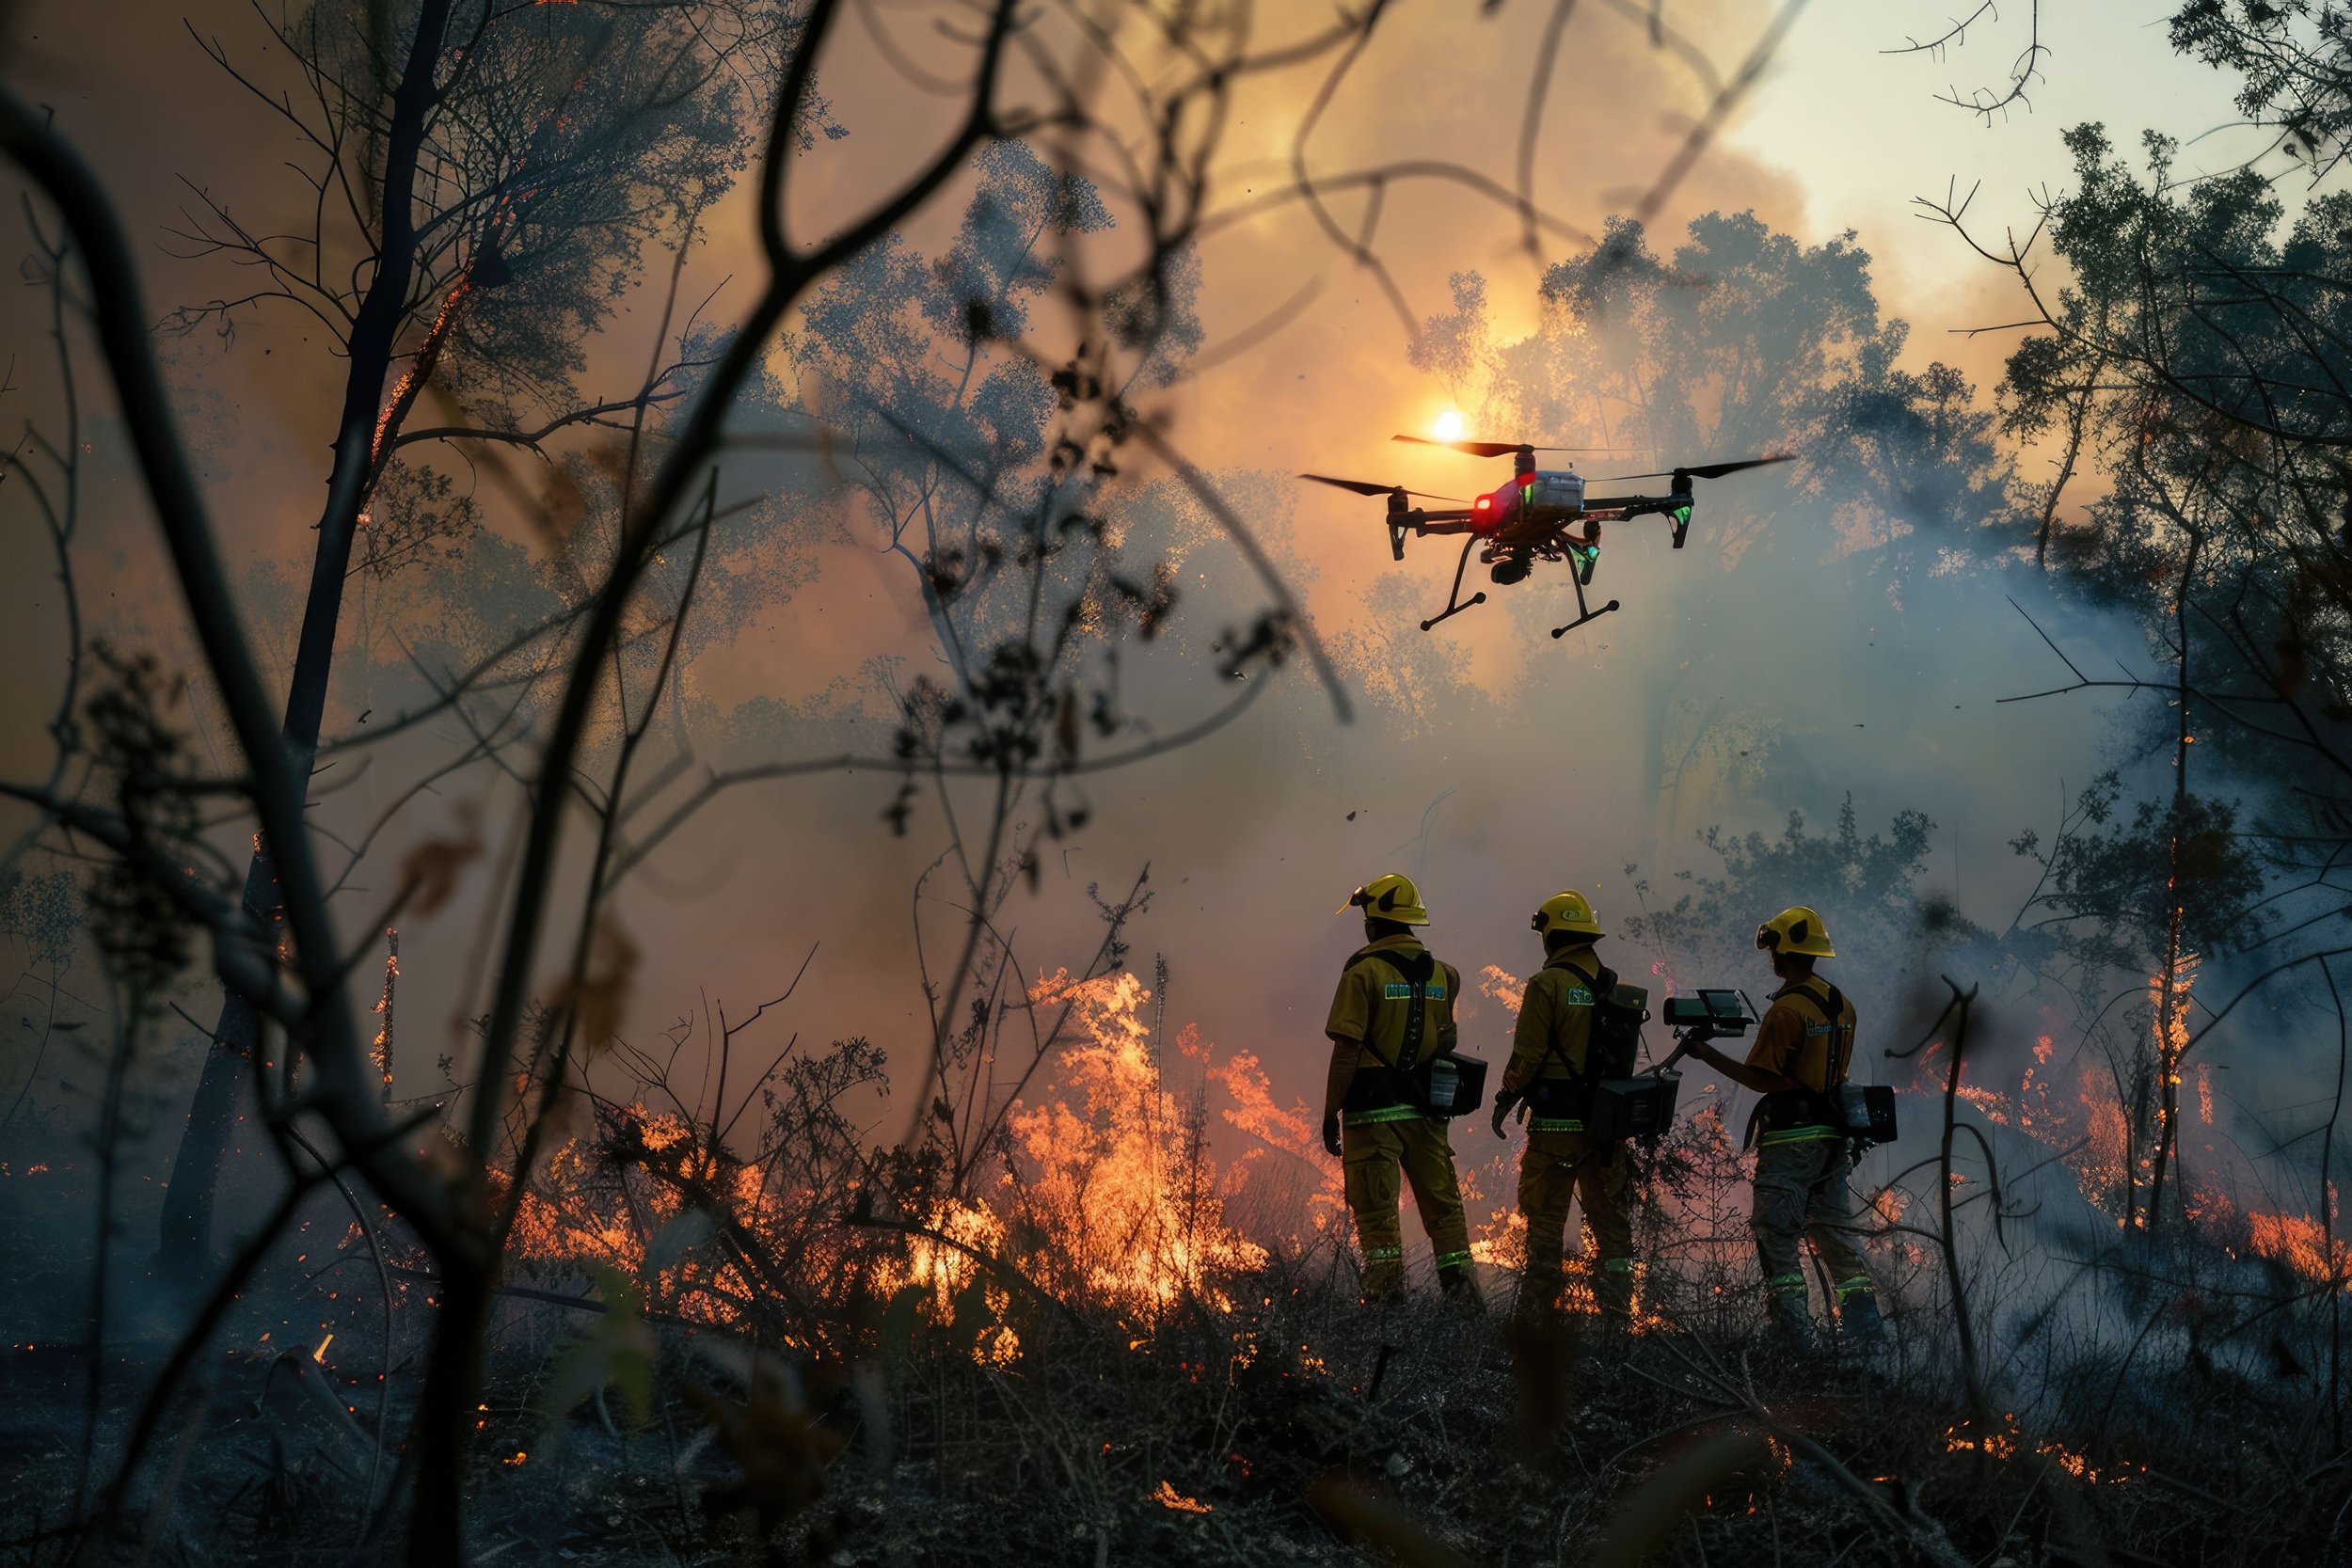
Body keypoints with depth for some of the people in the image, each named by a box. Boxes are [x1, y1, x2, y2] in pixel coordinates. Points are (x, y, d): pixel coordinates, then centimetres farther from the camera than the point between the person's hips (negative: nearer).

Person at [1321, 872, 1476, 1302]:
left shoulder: (1364, 972, -9)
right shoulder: (1440, 974, 9)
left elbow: (1347, 1048, -12)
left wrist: (1331, 1112, -8)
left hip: (1373, 1109, -5)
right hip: (1426, 1109, 5)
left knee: (1376, 1211, -2)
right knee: (1443, 1206, 11)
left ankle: (1386, 1298, -6)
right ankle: (1461, 1291, 11)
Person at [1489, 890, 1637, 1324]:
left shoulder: (1548, 984, -10)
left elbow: (1528, 1053, -12)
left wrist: (1506, 1098, 1)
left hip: (1556, 1123, -5)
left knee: (1545, 1216, 2)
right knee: (1610, 1218, 10)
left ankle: (1538, 1308, 4)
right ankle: (1617, 1313, 10)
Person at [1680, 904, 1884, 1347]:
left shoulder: (1785, 1011, -16)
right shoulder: (1841, 1004, 10)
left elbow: (1762, 1079, -15)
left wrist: (1709, 1056, -9)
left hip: (1791, 1139, -8)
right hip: (1834, 1136, 8)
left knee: (1777, 1238, -2)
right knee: (1837, 1235, 12)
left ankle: (1795, 1334, -6)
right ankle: (1864, 1329, 10)